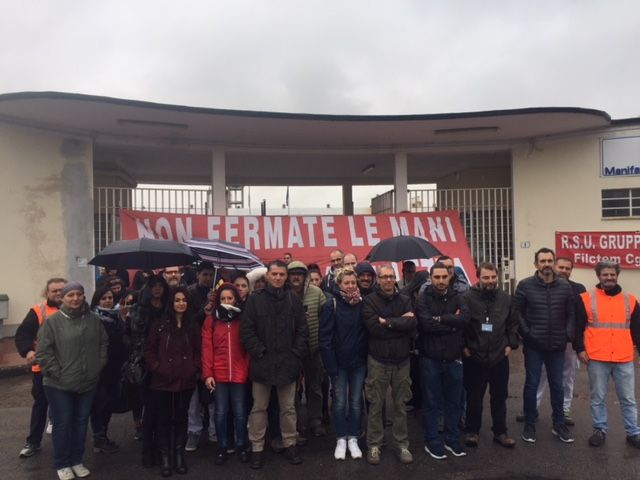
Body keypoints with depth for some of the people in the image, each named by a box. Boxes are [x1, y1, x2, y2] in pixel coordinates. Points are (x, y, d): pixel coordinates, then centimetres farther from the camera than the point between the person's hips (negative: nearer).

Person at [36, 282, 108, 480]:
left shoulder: (93, 319, 1)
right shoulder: (53, 321, -10)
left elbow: (103, 343, 12)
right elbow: (43, 352, -9)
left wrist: (99, 365, 4)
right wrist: (56, 372, -12)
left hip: (88, 382, 4)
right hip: (59, 384, -3)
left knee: (81, 422, 14)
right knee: (62, 423, 7)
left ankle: (77, 461, 30)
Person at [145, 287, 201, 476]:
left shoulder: (193, 325, 5)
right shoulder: (160, 324, -2)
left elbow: (198, 351, 9)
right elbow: (149, 350, -1)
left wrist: (194, 369, -2)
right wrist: (157, 368, -10)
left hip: (186, 381, 2)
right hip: (162, 381, -2)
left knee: (181, 418, 13)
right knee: (163, 419, 7)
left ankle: (179, 455, 27)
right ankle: (165, 457, 21)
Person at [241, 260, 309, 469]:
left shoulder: (294, 299, 2)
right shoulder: (255, 299, -3)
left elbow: (302, 330, 3)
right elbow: (246, 330, -6)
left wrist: (297, 354, -5)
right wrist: (258, 352, -12)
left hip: (288, 363, 2)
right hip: (262, 362, -1)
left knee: (288, 408, 14)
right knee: (259, 408, 11)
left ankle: (290, 444, 30)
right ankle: (257, 447, 25)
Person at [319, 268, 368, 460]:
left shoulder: (362, 303, -1)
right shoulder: (332, 305, -9)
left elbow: (367, 332, 3)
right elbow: (325, 337, -10)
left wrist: (368, 360, -2)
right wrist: (331, 365, -13)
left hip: (358, 361, 3)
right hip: (339, 361, -2)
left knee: (356, 401, 10)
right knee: (340, 401, 6)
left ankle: (353, 439, 23)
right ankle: (341, 439, 21)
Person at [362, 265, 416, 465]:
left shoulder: (405, 300, 4)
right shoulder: (370, 300, -5)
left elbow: (412, 324, -12)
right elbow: (374, 328, -18)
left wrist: (388, 322, -16)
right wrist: (400, 322, -14)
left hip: (401, 360, 3)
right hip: (378, 360, -2)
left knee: (400, 404, 13)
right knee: (376, 405, 7)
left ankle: (402, 444, 26)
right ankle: (374, 445, 20)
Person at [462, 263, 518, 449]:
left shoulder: (505, 298, 2)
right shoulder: (468, 298, -11)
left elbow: (513, 323, 11)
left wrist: (511, 344, 5)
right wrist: (463, 346, -7)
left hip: (499, 357, 4)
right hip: (474, 358, -3)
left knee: (500, 397, 15)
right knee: (474, 397, 8)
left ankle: (500, 432, 29)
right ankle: (472, 431, 23)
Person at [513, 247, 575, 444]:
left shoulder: (565, 286, 1)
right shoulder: (525, 285, -7)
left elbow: (571, 313, 5)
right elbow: (516, 311, -5)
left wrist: (569, 335, -5)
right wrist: (525, 333, -10)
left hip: (557, 346, 2)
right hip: (533, 346, -2)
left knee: (557, 386, 14)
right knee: (531, 385, 8)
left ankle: (559, 425, 29)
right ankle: (530, 425, 21)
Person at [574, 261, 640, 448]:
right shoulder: (586, 298, -1)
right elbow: (577, 327, 1)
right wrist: (579, 349, -5)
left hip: (624, 359, 2)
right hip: (597, 359, -2)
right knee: (598, 398, 9)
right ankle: (600, 430, 22)